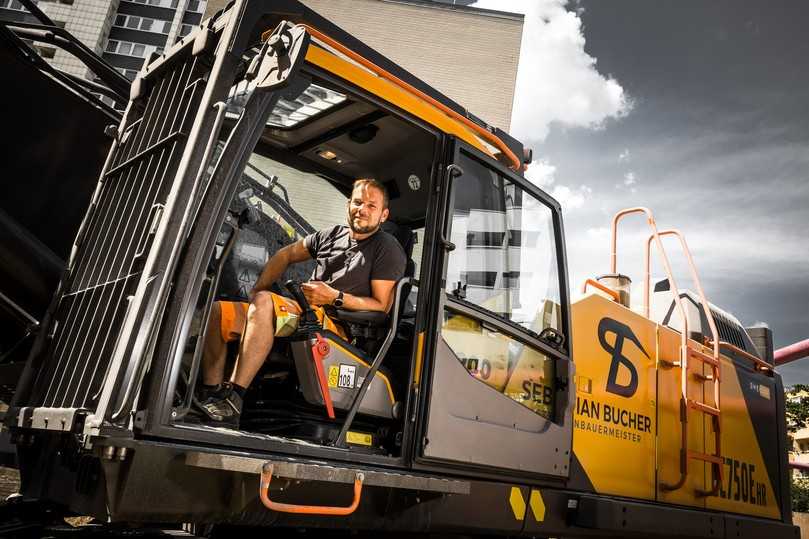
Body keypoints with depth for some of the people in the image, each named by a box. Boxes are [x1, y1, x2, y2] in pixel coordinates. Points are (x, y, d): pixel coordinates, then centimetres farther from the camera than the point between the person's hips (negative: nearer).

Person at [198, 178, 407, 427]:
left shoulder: (388, 248, 1)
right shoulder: (333, 234, 19)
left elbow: (382, 305, -6)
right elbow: (285, 255, 27)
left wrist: (336, 297, -15)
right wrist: (258, 289, 12)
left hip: (335, 326, -7)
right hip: (301, 313, 8)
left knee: (263, 303, -33)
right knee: (216, 312, -6)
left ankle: (232, 399, -34)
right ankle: (212, 397, -11)